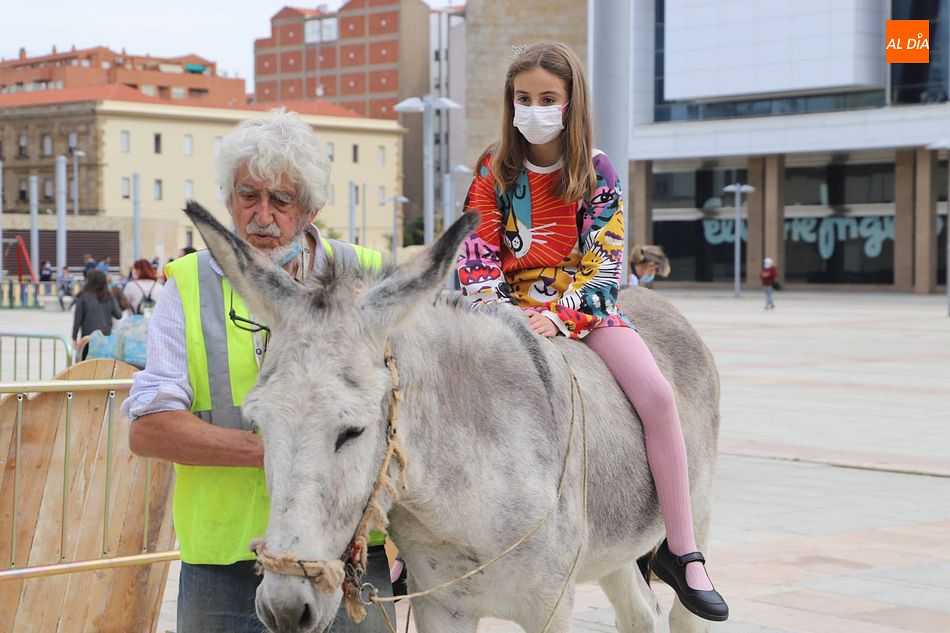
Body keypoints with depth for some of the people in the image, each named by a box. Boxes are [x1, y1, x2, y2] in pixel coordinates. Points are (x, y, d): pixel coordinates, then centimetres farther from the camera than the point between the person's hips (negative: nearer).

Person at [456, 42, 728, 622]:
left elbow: (603, 262, -8)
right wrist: (495, 310, -18)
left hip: (583, 305, -1)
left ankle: (681, 552, -14)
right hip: (511, 304, 1)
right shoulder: (494, 170, 2)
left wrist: (563, 315, -21)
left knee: (660, 397, -21)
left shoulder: (596, 171, -2)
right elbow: (478, 253, 0)